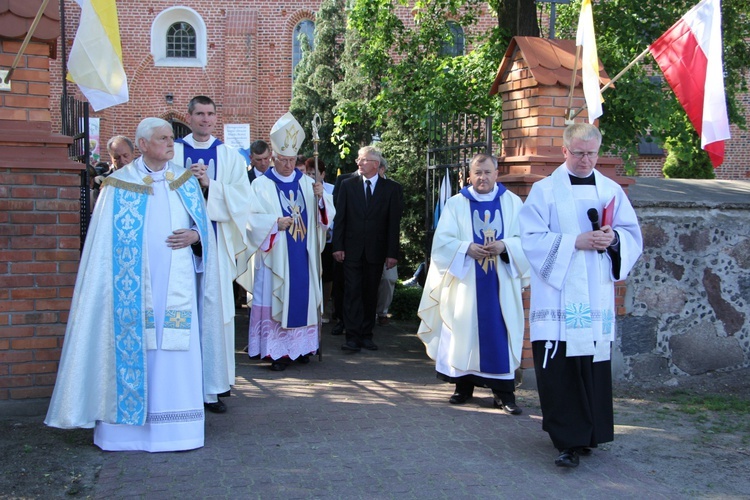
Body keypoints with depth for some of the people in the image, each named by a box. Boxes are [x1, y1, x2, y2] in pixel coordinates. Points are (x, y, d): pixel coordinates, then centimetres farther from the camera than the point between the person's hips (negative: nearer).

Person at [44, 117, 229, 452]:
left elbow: (204, 224, 14)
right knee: (132, 347, -2)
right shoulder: (121, 183, 3)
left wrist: (194, 235, -7)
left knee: (176, 350, 0)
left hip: (176, 284, 3)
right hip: (135, 285, -2)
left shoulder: (186, 181, 12)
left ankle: (175, 427, 7)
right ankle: (123, 429, 6)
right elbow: (107, 240, 2)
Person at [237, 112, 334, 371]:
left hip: (303, 255, 4)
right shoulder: (262, 185, -1)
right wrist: (275, 223, -21)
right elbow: (252, 217, -9)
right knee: (274, 299, -3)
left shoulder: (306, 182, 10)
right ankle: (276, 351, 2)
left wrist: (321, 197, -14)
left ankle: (301, 345, 18)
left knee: (303, 296, 7)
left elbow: (327, 213, 5)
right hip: (274, 254, -4)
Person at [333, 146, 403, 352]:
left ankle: (366, 335, 17)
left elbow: (394, 223, -2)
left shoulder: (392, 188, 1)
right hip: (352, 249, 0)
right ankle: (353, 337, -3)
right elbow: (340, 217, 3)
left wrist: (392, 253, -6)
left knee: (370, 294, 7)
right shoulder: (348, 185, 5)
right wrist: (338, 246, -4)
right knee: (352, 293, -3)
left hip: (376, 250, 0)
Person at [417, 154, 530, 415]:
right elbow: (442, 240, -1)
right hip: (465, 283, 0)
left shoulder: (513, 202, 8)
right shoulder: (456, 204, 7)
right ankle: (464, 386, 17)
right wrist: (467, 248, -17)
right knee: (465, 333, 3)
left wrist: (505, 246, -17)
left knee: (501, 335, -2)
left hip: (501, 283, 0)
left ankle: (504, 392, 3)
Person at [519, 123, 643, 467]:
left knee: (594, 366, 3)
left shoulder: (611, 190, 12)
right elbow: (531, 238, -6)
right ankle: (569, 441, -2)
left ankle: (587, 434, 17)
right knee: (559, 368, -7)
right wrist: (575, 242, -15)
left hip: (597, 295, 3)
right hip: (557, 295, -3)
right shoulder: (545, 190, 2)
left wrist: (614, 238, -11)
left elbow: (633, 235, 11)